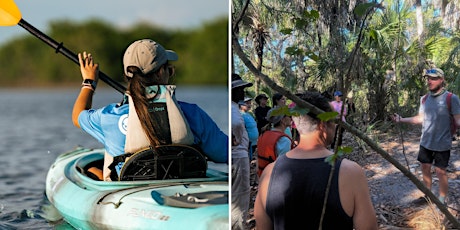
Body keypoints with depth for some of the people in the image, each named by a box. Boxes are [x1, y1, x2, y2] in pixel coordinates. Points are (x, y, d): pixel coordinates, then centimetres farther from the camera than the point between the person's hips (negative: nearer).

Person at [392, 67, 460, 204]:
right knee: (425, 168, 15)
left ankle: (442, 200, 17)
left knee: (440, 171, 3)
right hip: (426, 142, 6)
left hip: (442, 144, -6)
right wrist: (401, 119, 8)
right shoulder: (425, 99, 4)